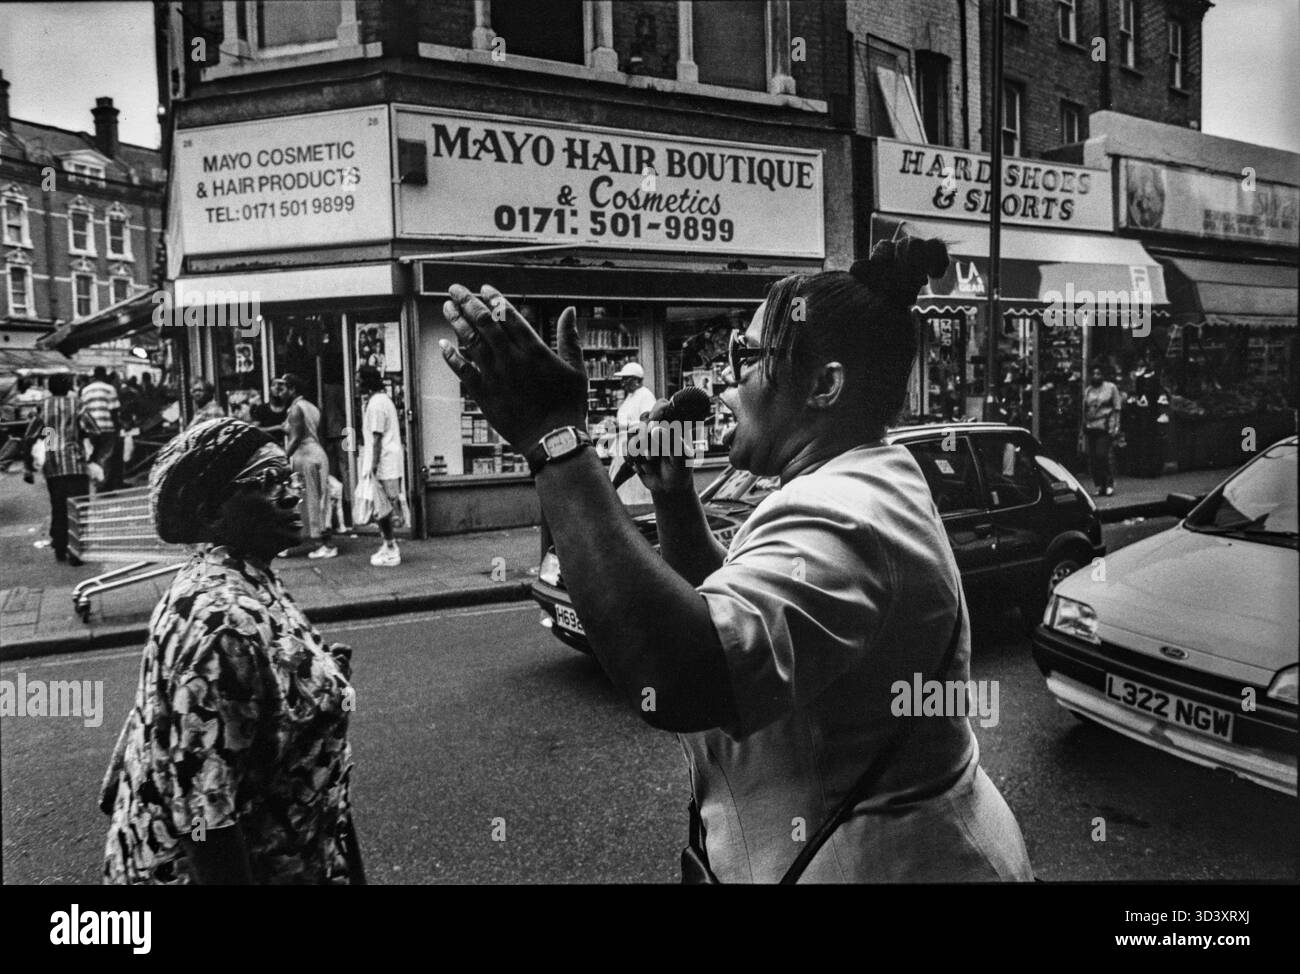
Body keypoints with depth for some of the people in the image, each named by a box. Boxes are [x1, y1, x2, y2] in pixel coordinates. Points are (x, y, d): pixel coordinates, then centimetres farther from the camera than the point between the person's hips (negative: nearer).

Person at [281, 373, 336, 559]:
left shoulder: (295, 409, -9)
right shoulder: (312, 407, 17)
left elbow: (296, 438, -16)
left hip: (303, 456, -8)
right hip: (319, 453, 8)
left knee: (309, 501, -3)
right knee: (321, 499, 9)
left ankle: (319, 544, -1)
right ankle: (328, 543, 10)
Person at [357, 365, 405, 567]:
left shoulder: (376, 404, -14)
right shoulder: (384, 399, 17)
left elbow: (377, 438, -18)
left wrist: (373, 465, -20)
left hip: (382, 465, -10)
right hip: (391, 464, 10)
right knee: (385, 507, 14)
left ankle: (391, 550, -1)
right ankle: (389, 546, 20)